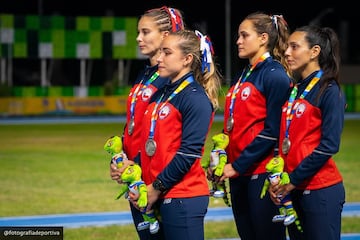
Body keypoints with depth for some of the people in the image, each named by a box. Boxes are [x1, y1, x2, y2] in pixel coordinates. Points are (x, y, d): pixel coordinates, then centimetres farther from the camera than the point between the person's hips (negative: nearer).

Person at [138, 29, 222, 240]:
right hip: (158, 198, 8)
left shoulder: (196, 98, -10)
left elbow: (189, 153, -17)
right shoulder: (160, 95, 15)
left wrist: (157, 187, -14)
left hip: (184, 198, -8)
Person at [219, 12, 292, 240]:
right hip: (240, 174, 8)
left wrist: (238, 165, -16)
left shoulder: (275, 75, -9)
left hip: (262, 173, -8)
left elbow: (272, 131, -16)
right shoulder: (243, 76, 15)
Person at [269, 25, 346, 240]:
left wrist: (294, 179, -15)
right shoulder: (294, 90, 13)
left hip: (321, 191, -7)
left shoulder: (329, 91, -8)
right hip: (294, 190, 7)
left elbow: (329, 145, -15)